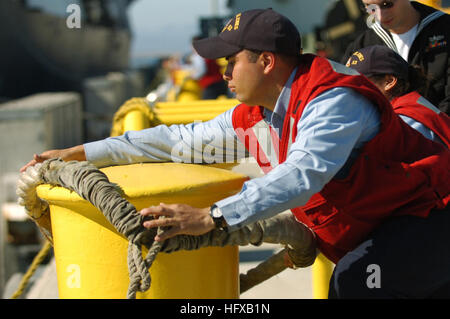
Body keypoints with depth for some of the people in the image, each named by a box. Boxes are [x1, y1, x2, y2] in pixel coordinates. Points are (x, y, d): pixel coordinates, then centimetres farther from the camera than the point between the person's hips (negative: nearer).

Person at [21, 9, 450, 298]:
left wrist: (212, 218, -47)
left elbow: (301, 175, -39)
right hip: (375, 231, 9)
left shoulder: (333, 100, -25)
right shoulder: (253, 119, 3)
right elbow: (182, 140, 8)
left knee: (354, 281, -27)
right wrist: (81, 153, 6)